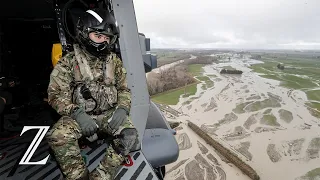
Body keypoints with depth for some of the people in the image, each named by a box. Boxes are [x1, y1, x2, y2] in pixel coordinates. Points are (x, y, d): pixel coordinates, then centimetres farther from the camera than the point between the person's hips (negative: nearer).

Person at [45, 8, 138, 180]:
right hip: (79, 115, -1)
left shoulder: (114, 61, 6)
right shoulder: (68, 61, -1)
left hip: (109, 113, 2)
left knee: (130, 134, -24)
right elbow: (55, 93, -5)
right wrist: (77, 113, -22)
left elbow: (124, 89, 9)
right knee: (57, 136, -29)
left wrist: (122, 109, -12)